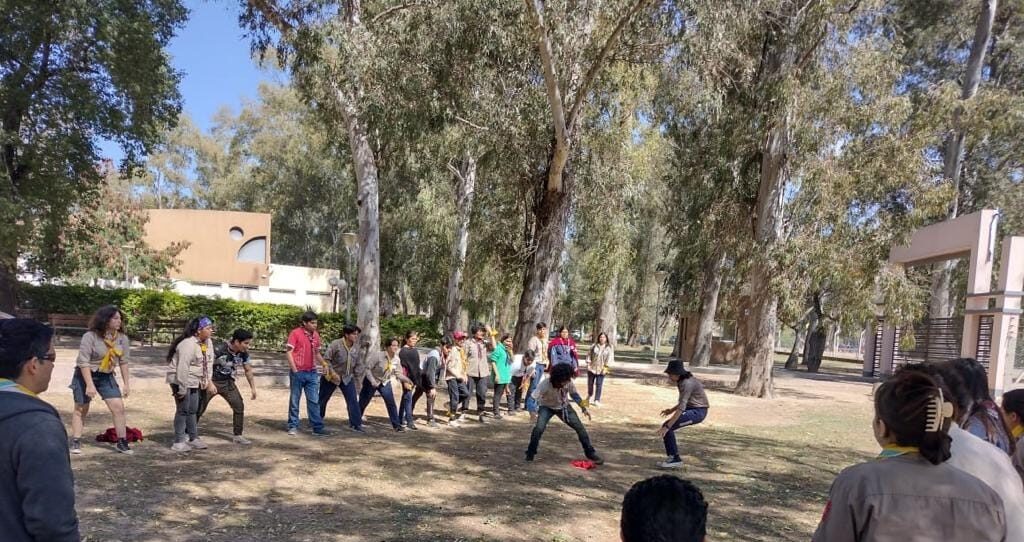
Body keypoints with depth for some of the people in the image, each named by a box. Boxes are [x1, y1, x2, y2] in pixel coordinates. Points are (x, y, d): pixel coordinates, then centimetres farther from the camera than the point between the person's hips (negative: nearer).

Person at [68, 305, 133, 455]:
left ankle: (122, 442, 3)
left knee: (118, 407, -5)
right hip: (86, 375, -4)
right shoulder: (90, 336, -20)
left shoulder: (122, 338, -5)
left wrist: (127, 383, 1)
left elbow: (123, 362, 3)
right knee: (81, 409, 8)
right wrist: (90, 385, -25)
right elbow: (83, 361, -21)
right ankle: (75, 442, 21)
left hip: (106, 377, 4)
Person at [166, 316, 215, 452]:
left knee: (193, 410, 15)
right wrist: (182, 389, -25)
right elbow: (182, 367, -27)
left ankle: (193, 439, 26)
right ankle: (178, 442, 5)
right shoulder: (188, 344, -25)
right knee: (183, 410, -4)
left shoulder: (207, 342, 2)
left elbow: (208, 362, 11)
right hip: (180, 380, -9)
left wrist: (206, 380, 6)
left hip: (194, 381, 9)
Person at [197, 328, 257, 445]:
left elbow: (248, 370, 5)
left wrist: (253, 387, 3)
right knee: (199, 409, 1)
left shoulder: (244, 354, -9)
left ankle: (237, 436, 6)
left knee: (239, 406, -4)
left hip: (228, 383, 5)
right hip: (212, 382, -5)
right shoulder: (220, 349, -27)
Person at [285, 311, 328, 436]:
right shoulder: (295, 333, -8)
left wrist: (324, 364, 7)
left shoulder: (316, 335, 9)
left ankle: (318, 427, 8)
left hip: (312, 373, 5)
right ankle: (293, 426, 16)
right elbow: (289, 352, -9)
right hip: (298, 372, -5)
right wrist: (294, 370, -15)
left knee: (314, 401, 5)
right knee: (294, 400, 6)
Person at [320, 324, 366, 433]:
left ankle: (356, 424, -4)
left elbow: (358, 364, 10)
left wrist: (357, 377, 3)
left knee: (353, 400, -7)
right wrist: (332, 372, -24)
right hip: (331, 377, -4)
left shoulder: (356, 349, -1)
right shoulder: (335, 344, -19)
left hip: (347, 378, 4)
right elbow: (326, 359, -18)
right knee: (323, 399, 12)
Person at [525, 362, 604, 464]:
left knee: (580, 427, -2)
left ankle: (590, 453, 15)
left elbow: (574, 394, -5)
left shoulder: (568, 382, -25)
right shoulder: (545, 383, -36)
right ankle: (530, 453, -2)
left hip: (564, 406, 3)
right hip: (547, 407, -3)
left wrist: (584, 408, -8)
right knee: (538, 428, -25)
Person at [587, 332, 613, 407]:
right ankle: (589, 395, 36)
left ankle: (597, 400, 0)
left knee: (599, 384, -5)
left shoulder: (609, 347, -2)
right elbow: (589, 355, 6)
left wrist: (605, 367, -10)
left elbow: (610, 358, -5)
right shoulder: (594, 346, 3)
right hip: (592, 368, 2)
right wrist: (588, 363, -2)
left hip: (601, 369, -2)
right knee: (590, 383, 11)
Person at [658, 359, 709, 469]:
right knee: (667, 426, 6)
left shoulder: (687, 383, -24)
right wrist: (671, 410, 10)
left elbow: (681, 408, -27)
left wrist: (667, 427, -27)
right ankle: (673, 458, 10)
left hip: (697, 411, -10)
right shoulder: (682, 380, 6)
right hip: (692, 409, 10)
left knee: (667, 427, -15)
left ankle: (675, 459, -6)